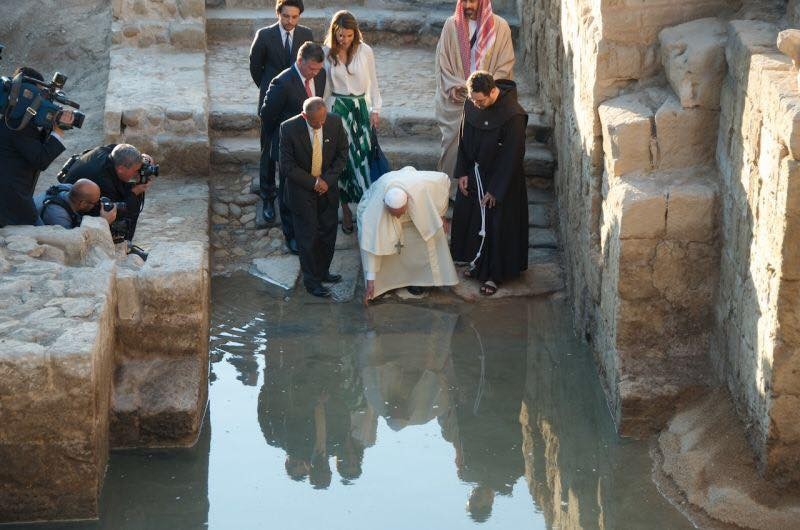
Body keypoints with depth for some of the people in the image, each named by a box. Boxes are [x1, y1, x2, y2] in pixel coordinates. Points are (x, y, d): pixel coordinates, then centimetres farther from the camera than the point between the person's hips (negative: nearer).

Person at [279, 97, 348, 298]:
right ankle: (311, 280, 16)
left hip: (328, 187, 3)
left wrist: (328, 180, -12)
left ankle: (322, 271, 32)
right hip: (302, 189, -3)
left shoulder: (335, 123, -12)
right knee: (308, 236, 2)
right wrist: (313, 182, -18)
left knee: (328, 233, 12)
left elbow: (342, 153, -1)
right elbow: (287, 165, -15)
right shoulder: (289, 128, -21)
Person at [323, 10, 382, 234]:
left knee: (364, 153, -5)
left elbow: (372, 82, 3)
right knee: (341, 156, 0)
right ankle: (346, 209, 9)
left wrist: (375, 110, 1)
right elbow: (324, 85, 2)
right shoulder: (327, 53, -5)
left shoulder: (365, 51, -6)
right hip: (337, 108, 0)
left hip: (361, 107, 0)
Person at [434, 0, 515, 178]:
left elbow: (505, 66, -4)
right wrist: (452, 87, -10)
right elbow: (442, 60, 4)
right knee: (455, 142, 3)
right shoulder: (452, 25, 1)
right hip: (455, 101, 1)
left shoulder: (500, 27, -4)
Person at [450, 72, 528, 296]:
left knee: (496, 225, 4)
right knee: (469, 216, 16)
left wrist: (495, 190, -18)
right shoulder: (472, 105, -9)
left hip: (502, 177, -6)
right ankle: (477, 261, 37)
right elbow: (464, 139, 5)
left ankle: (494, 275, 19)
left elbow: (512, 156, -22)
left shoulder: (513, 116, -28)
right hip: (475, 173, 6)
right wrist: (462, 172, 1)